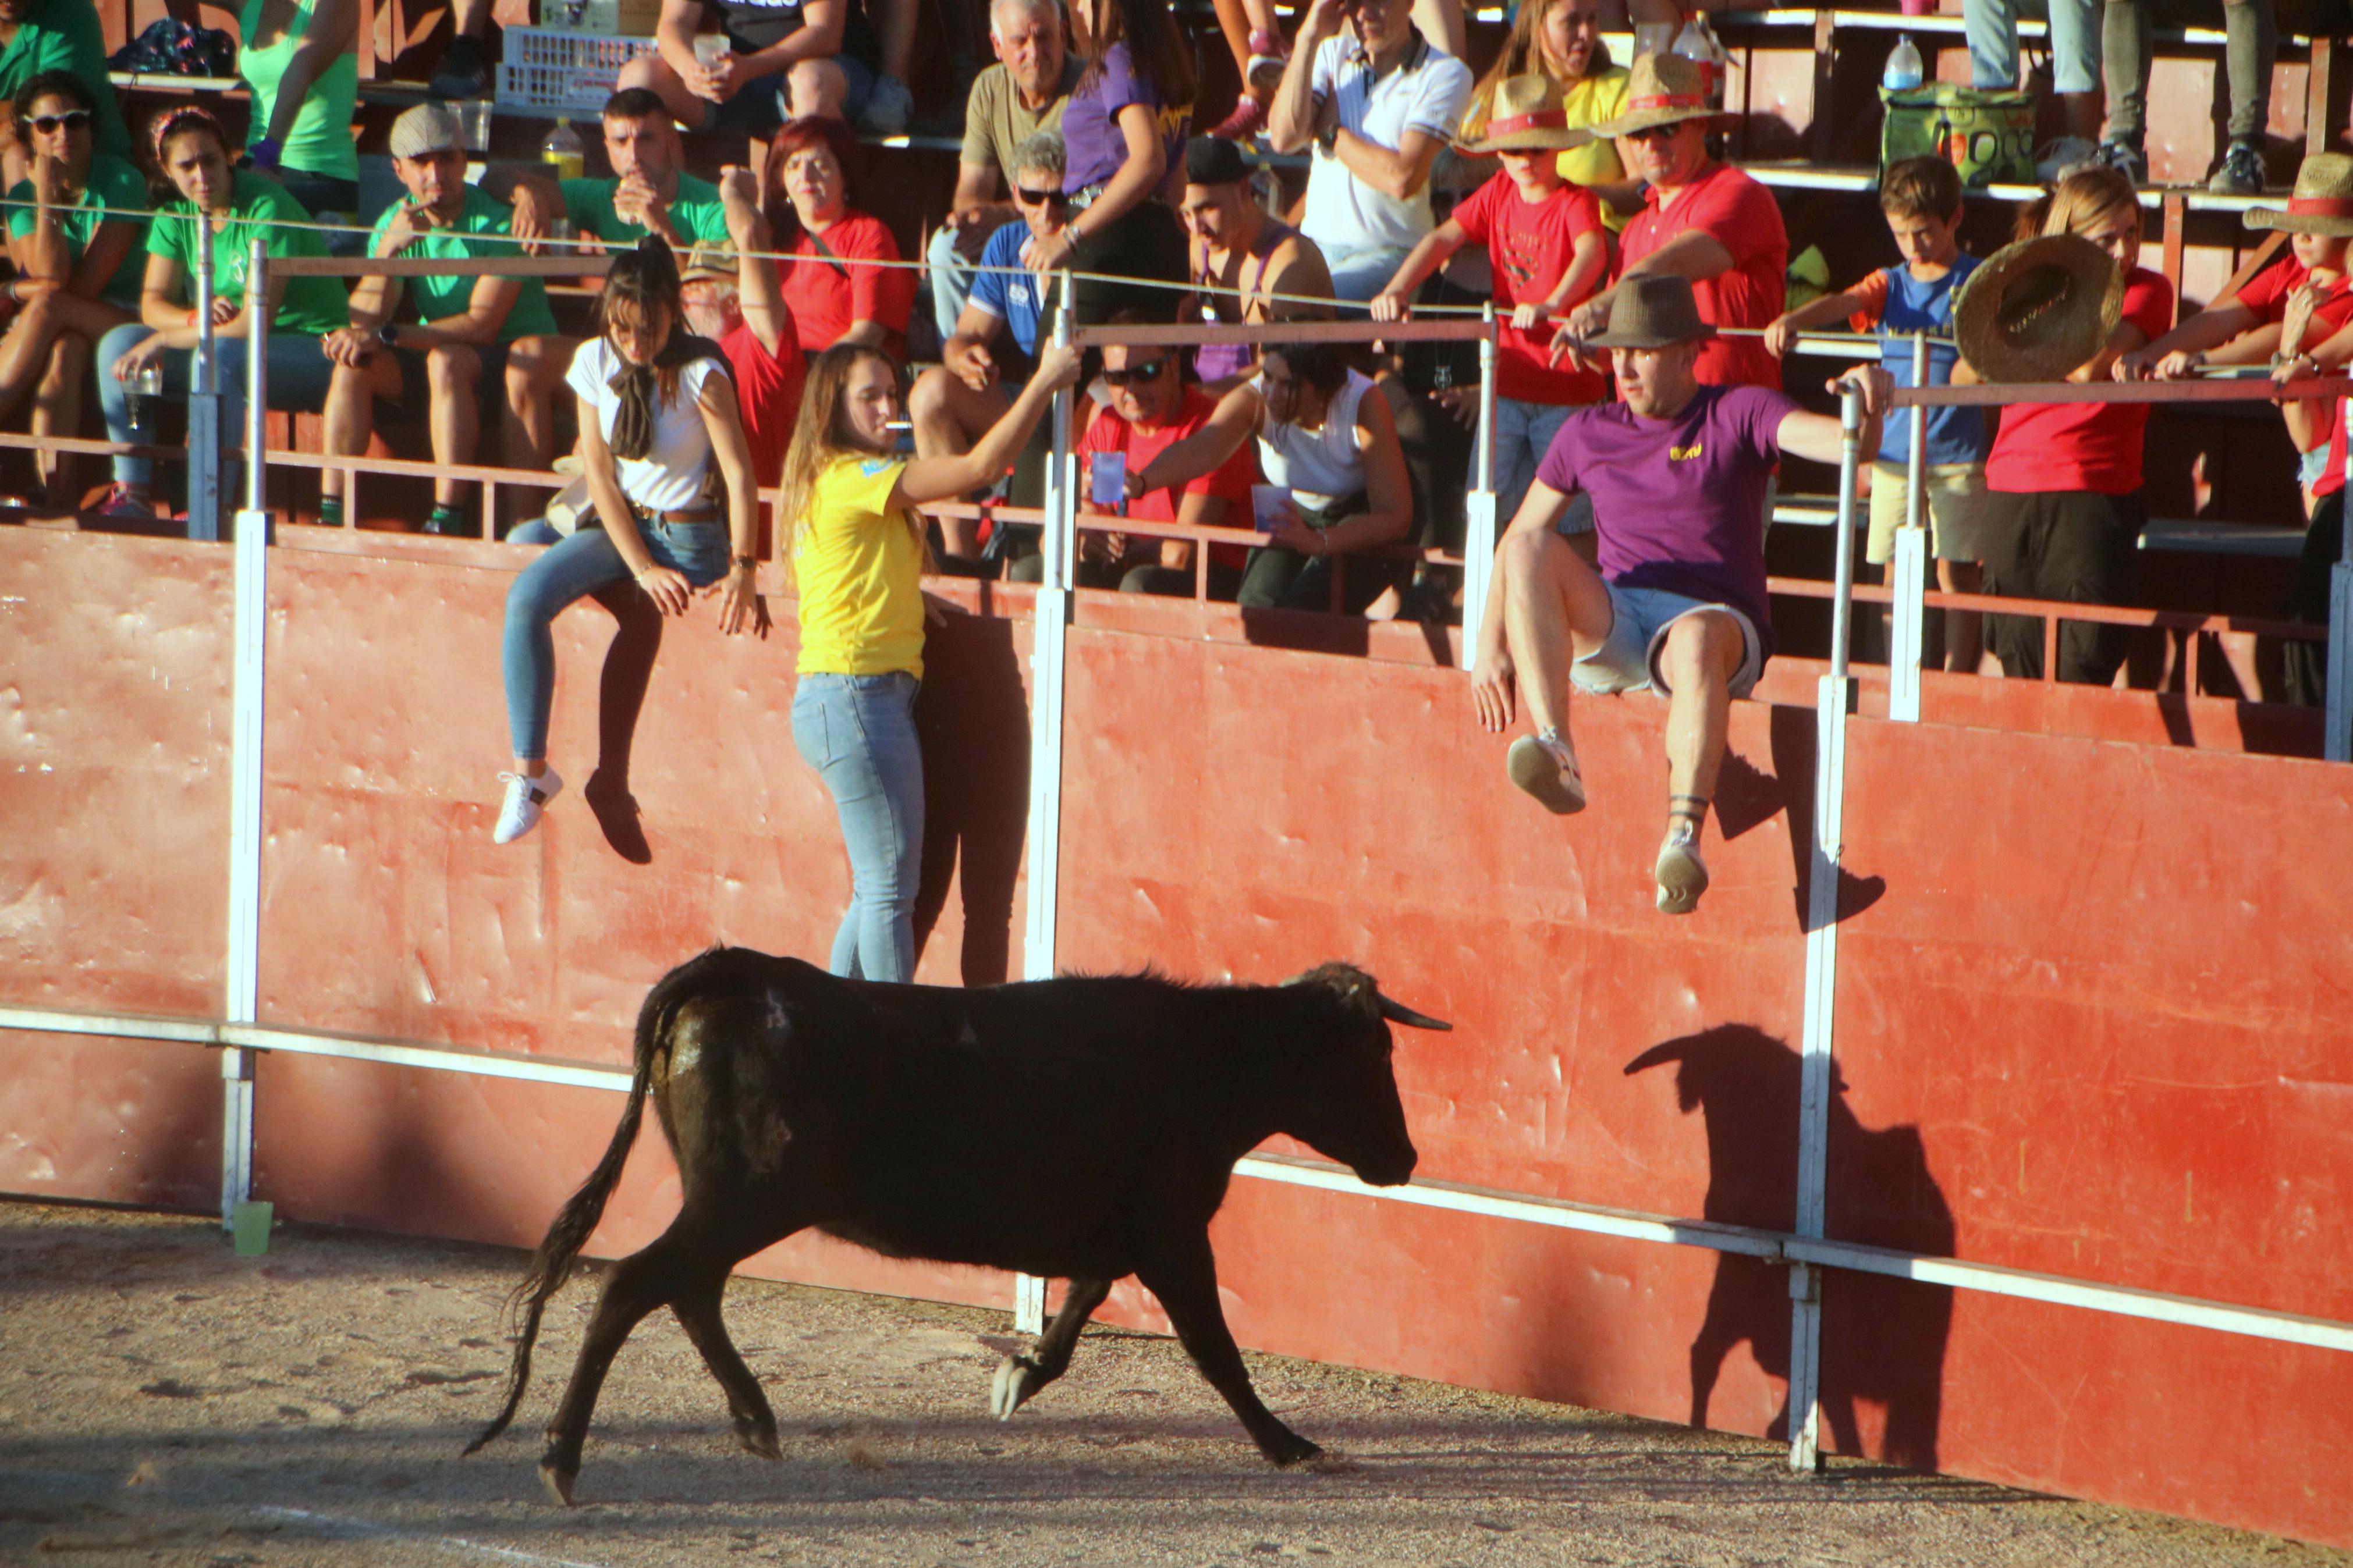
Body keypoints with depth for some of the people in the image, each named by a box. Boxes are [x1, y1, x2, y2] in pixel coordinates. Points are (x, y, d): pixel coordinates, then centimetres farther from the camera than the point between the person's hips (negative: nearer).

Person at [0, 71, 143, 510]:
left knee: (47, 309, -32)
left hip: (125, 322, -3)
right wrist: (46, 196, -15)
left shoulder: (122, 182, -8)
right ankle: (58, 495, -44)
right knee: (61, 351, -34)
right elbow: (52, 276, -13)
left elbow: (86, 284, -14)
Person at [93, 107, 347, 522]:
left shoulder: (267, 208, -20)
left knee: (217, 357, -38)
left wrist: (165, 340, -23)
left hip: (311, 349, -7)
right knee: (118, 343, -9)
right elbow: (153, 303, -3)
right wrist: (195, 319, -26)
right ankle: (132, 494, -12)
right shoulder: (176, 214, 3)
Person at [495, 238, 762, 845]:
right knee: (528, 596, -21)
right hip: (619, 527, 3)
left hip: (688, 535, -3)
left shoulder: (700, 373, -14)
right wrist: (642, 567, -12)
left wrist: (742, 572, -25)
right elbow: (598, 470, -3)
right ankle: (529, 769, -21)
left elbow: (739, 474, -17)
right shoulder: (595, 362, -2)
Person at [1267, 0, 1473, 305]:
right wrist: (1309, 38, -5)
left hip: (1391, 254, -5)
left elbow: (1402, 179, -15)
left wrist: (1329, 132, -2)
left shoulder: (1445, 74, -4)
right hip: (1317, 243, 5)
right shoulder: (1332, 54, 12)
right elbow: (1284, 138, -4)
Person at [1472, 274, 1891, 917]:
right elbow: (1519, 538, 21)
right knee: (1532, 549, -25)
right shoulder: (1588, 434, 19)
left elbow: (1838, 441, -9)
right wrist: (1491, 645, 9)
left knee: (1696, 640, -41)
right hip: (1608, 625, 4)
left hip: (1713, 617, -4)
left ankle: (1682, 840, -60)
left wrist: (1864, 409, -34)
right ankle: (1556, 757, -42)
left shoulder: (1738, 415, 7)